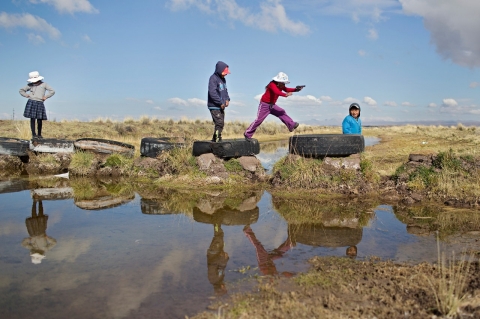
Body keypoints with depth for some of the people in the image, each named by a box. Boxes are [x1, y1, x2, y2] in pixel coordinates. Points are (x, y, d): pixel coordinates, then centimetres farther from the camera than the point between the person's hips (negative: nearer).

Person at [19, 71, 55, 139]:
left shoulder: (43, 84, 7)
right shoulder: (30, 85, 10)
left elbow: (52, 91, 9)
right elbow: (21, 90, 22)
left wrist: (46, 97, 1)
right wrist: (26, 95, 6)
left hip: (39, 103, 0)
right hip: (31, 103, 0)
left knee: (39, 119, 1)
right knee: (32, 119, -3)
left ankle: (39, 134, 14)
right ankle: (33, 134, 1)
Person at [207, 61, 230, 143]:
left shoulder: (223, 79, 14)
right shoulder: (213, 78, -13)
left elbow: (225, 90, 23)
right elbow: (212, 92, -21)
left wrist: (227, 99, 4)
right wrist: (221, 102, -19)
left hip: (221, 107, 9)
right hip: (214, 106, -9)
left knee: (221, 124, 11)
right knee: (219, 123, -16)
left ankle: (214, 140, 18)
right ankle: (217, 140, -15)